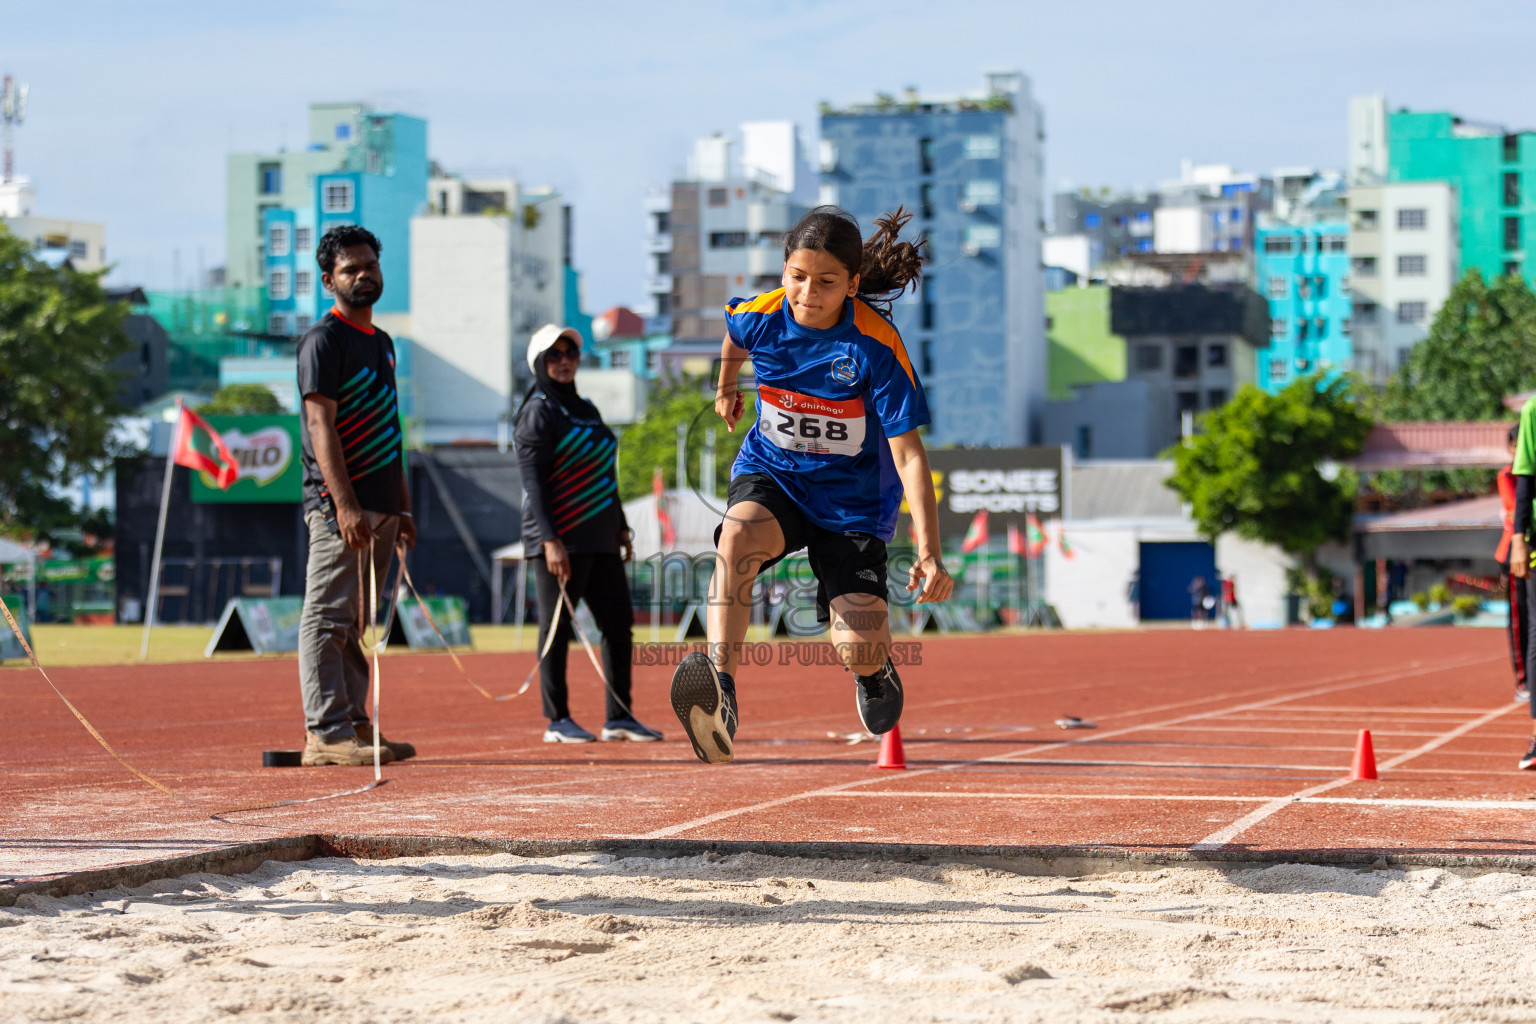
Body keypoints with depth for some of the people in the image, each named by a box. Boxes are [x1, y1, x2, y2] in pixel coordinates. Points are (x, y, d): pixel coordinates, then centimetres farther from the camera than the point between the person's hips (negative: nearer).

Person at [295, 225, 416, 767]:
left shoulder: (382, 342, 20)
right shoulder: (323, 340, -7)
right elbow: (321, 424, -15)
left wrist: (403, 507, 19)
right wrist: (345, 503, -24)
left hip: (379, 507, 9)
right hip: (339, 503, -9)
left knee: (358, 621, 10)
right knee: (329, 616, -10)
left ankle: (354, 723, 14)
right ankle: (326, 733, -13)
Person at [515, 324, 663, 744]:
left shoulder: (586, 410, 18)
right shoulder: (538, 412, -6)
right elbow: (533, 480, -13)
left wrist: (621, 527, 18)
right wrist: (550, 540, -21)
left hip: (599, 539, 8)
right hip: (561, 539, -8)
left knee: (618, 622, 5)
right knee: (557, 627, -3)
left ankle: (619, 717, 10)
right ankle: (557, 721, 2)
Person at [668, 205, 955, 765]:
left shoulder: (876, 346, -23)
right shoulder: (758, 318, -13)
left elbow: (908, 454, -22)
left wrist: (929, 553, -29)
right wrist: (726, 389, 36)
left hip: (851, 495, -2)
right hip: (769, 473, 2)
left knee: (859, 651, -13)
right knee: (737, 535, -36)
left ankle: (873, 670, 28)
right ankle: (719, 691, -41)